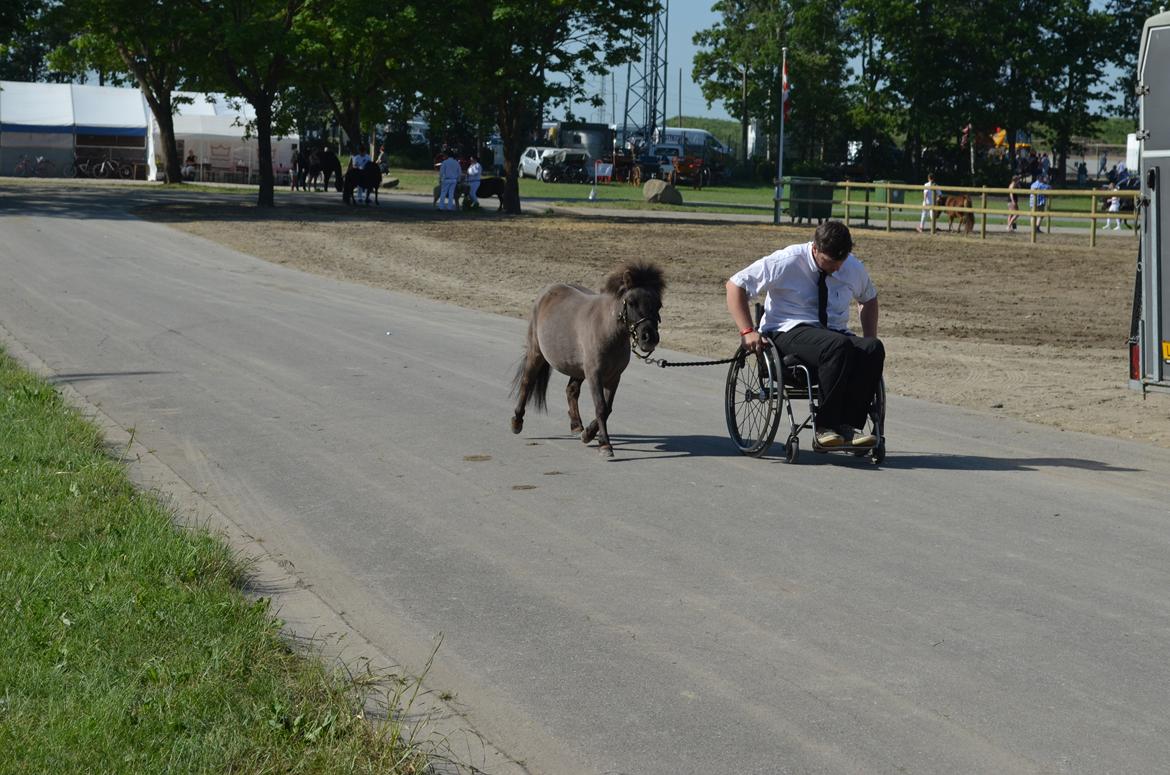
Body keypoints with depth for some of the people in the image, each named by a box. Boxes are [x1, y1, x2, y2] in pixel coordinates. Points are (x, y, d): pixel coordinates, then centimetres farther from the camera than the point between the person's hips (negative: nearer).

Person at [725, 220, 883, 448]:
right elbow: (735, 285, -5)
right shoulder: (787, 262, -9)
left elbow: (869, 299, 28)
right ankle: (826, 425, -31)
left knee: (874, 349, -28)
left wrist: (869, 341, 12)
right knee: (839, 346, -37)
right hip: (790, 332, -5)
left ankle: (849, 425, -28)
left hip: (836, 333, 5)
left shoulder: (854, 268, 6)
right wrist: (747, 332, -15)